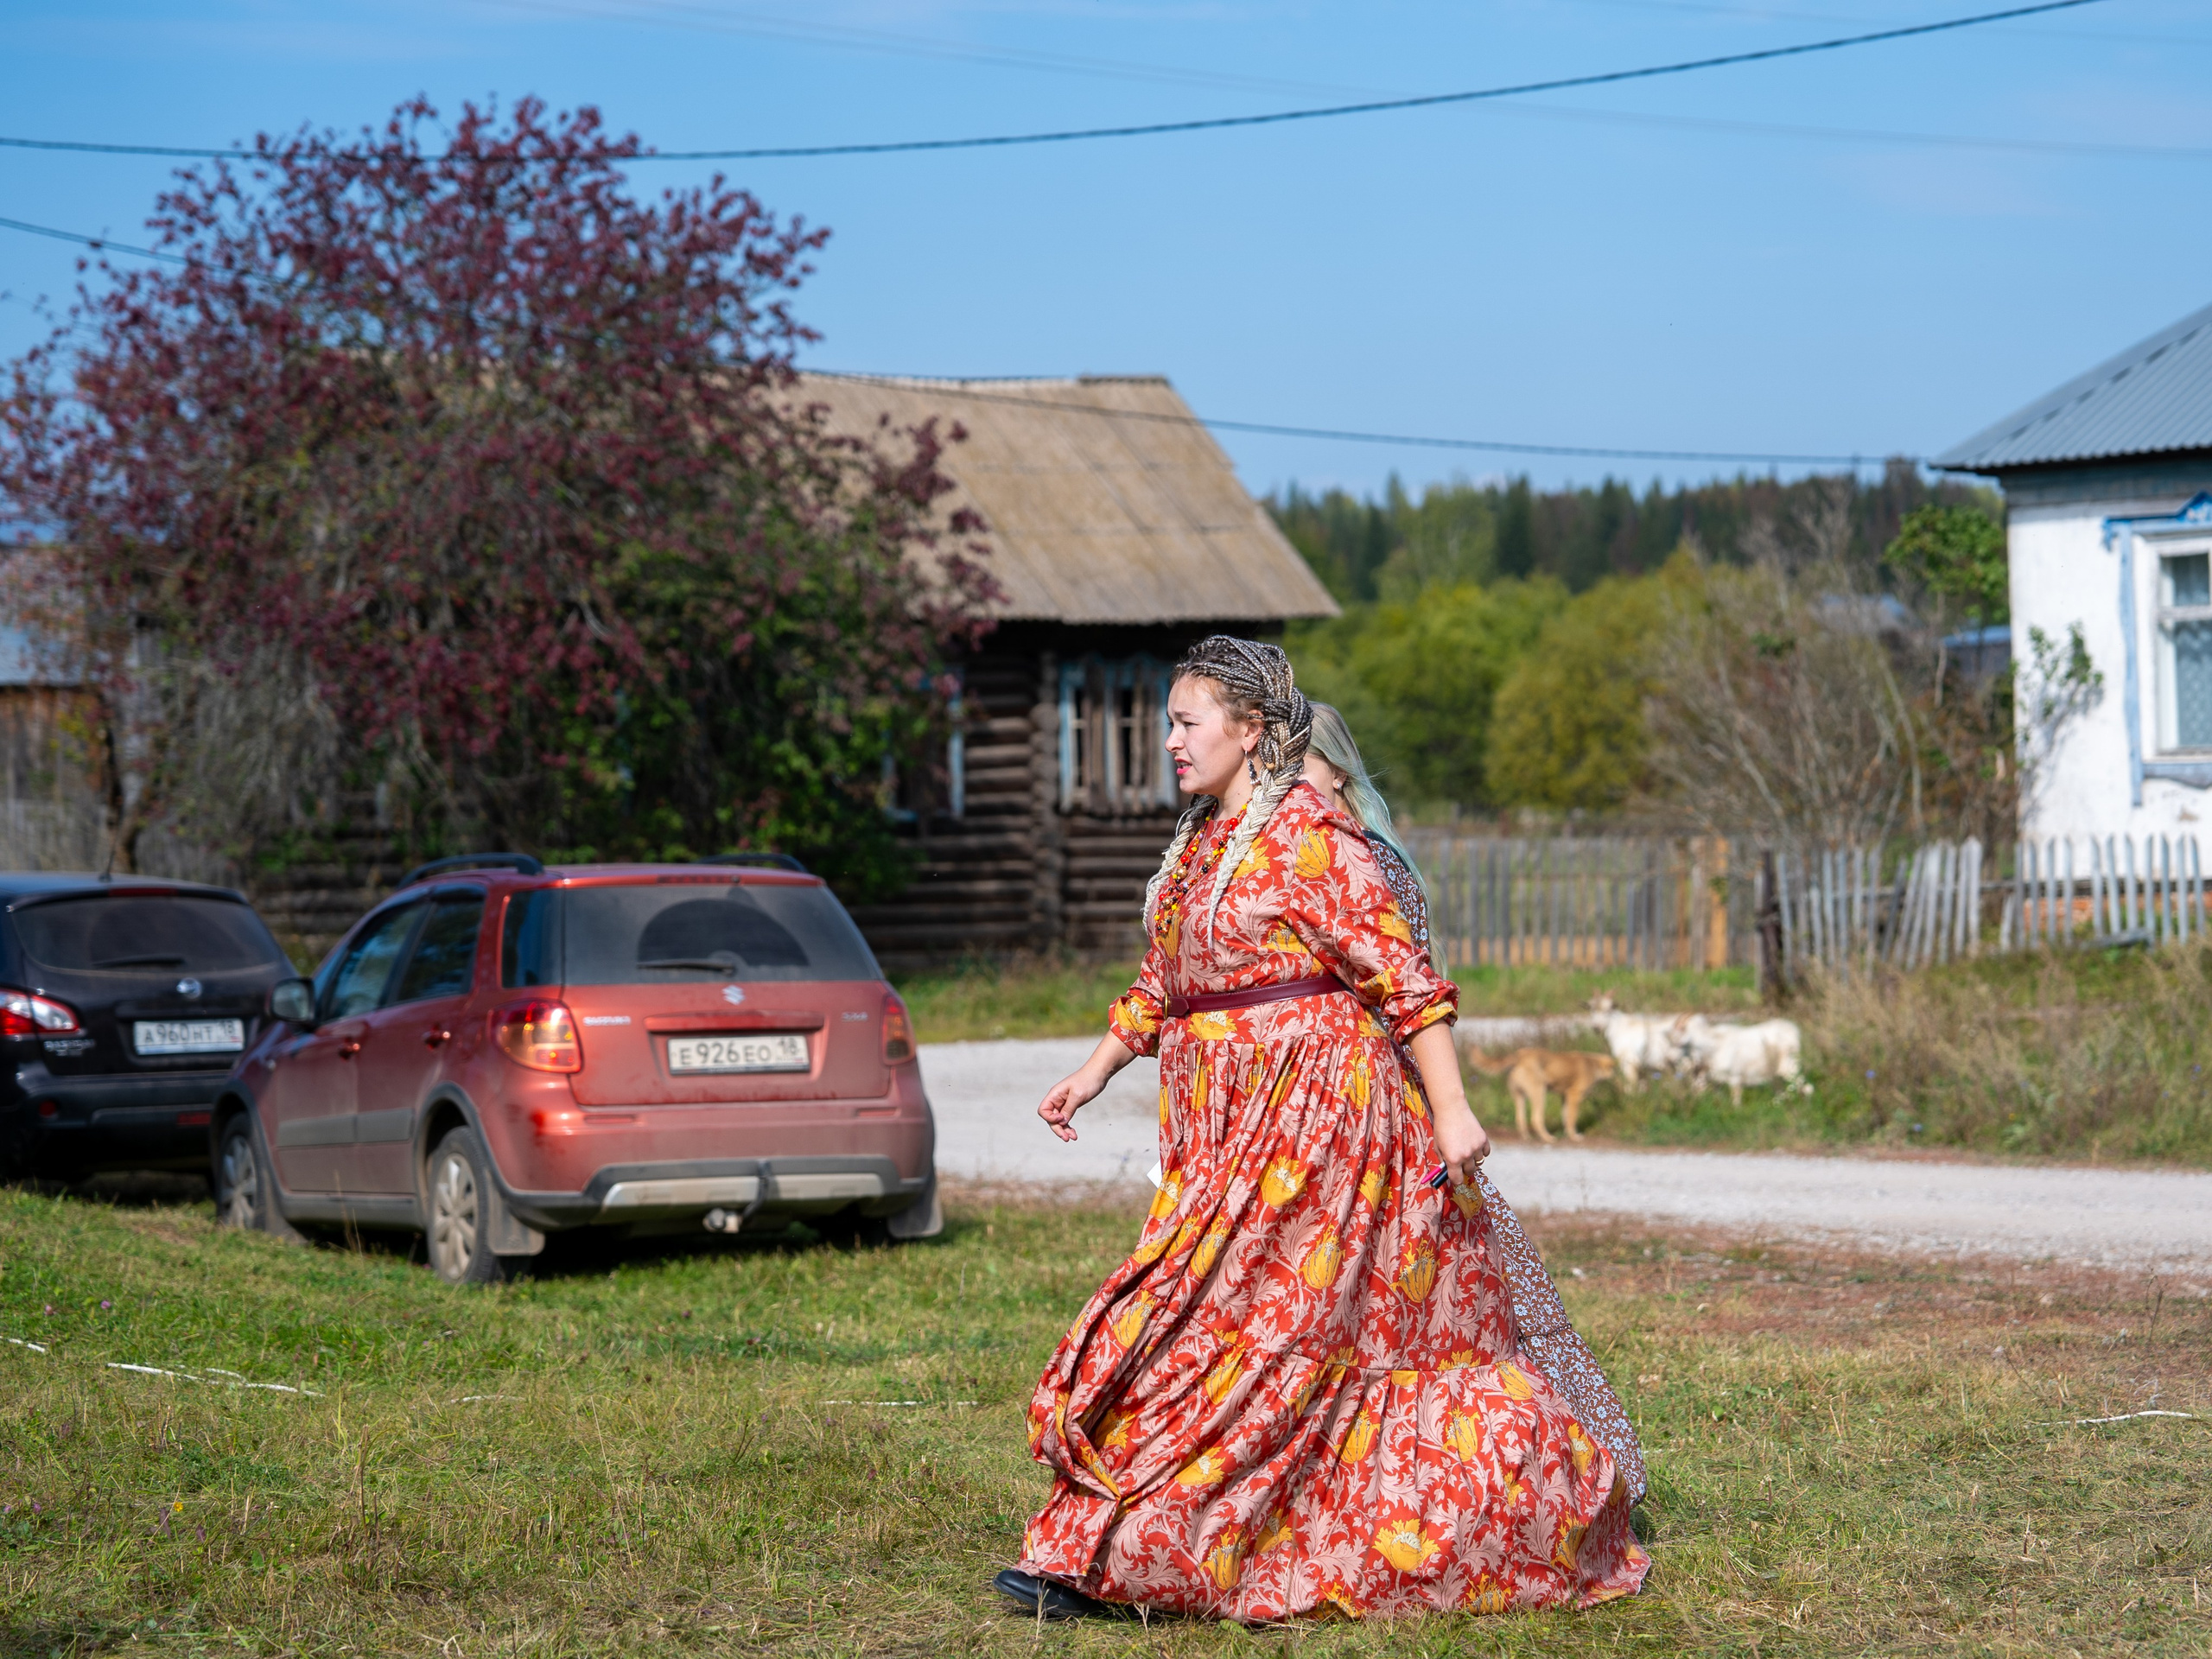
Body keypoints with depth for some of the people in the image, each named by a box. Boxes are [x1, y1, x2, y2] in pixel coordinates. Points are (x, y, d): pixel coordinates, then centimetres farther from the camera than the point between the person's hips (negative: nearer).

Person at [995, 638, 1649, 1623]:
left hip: (1310, 1105, -9)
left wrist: (1450, 1109, -20)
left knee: (1240, 1317, -8)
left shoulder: (1309, 838, -13)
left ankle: (1102, 1554, -7)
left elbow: (1401, 976, -16)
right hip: (1227, 1123, 9)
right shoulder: (1201, 841, 14)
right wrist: (1092, 1074, 21)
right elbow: (1162, 983, 25)